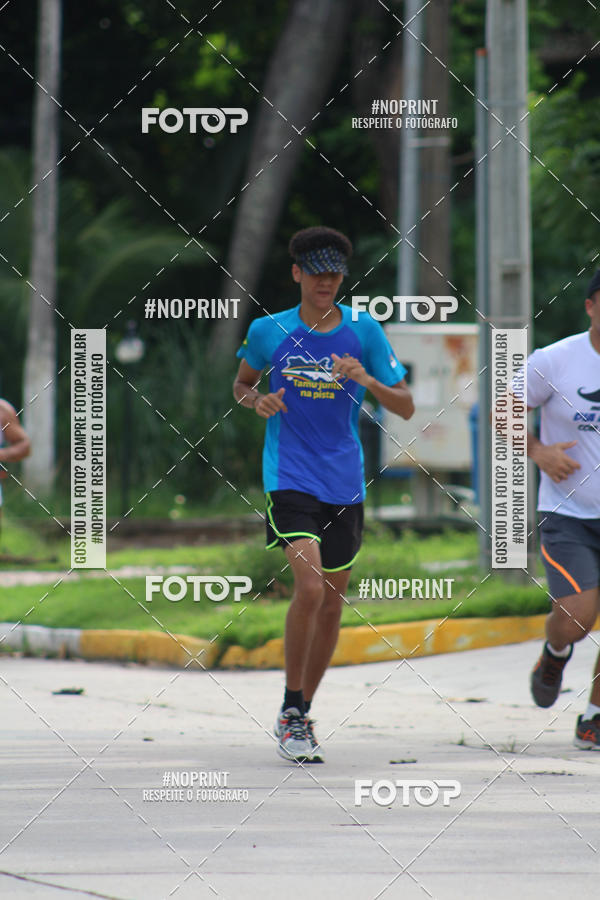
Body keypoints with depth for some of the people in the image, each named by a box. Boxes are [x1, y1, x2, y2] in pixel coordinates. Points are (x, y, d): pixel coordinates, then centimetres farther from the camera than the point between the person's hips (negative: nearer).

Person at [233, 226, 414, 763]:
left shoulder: (364, 332, 1)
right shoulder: (269, 331, 0)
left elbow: (406, 408, 2)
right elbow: (242, 383, 18)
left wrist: (367, 381, -17)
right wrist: (256, 401, -5)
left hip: (345, 485, 3)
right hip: (289, 477, -3)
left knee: (332, 602, 8)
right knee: (310, 587, -20)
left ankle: (302, 713, 26)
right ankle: (291, 713, -8)